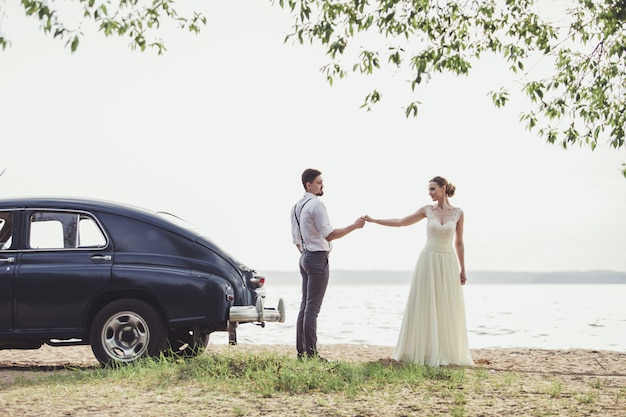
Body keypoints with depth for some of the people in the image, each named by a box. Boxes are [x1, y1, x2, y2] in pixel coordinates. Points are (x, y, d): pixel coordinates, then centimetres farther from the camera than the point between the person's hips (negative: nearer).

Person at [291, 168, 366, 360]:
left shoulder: (296, 207, 14)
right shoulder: (316, 204, -14)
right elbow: (329, 235, -19)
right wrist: (354, 226, -16)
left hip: (305, 257, 9)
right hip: (318, 258, -9)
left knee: (305, 305, 10)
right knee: (313, 307, -9)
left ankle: (301, 351, 12)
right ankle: (311, 353, -8)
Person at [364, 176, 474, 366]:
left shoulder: (458, 213, 3)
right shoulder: (427, 210, 3)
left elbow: (459, 243, 8)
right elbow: (401, 222, 7)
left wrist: (462, 269, 7)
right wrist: (373, 220, 3)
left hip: (448, 263, 0)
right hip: (428, 261, 0)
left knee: (448, 309, 1)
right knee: (425, 307, 0)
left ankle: (447, 352, 10)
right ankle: (425, 351, 6)